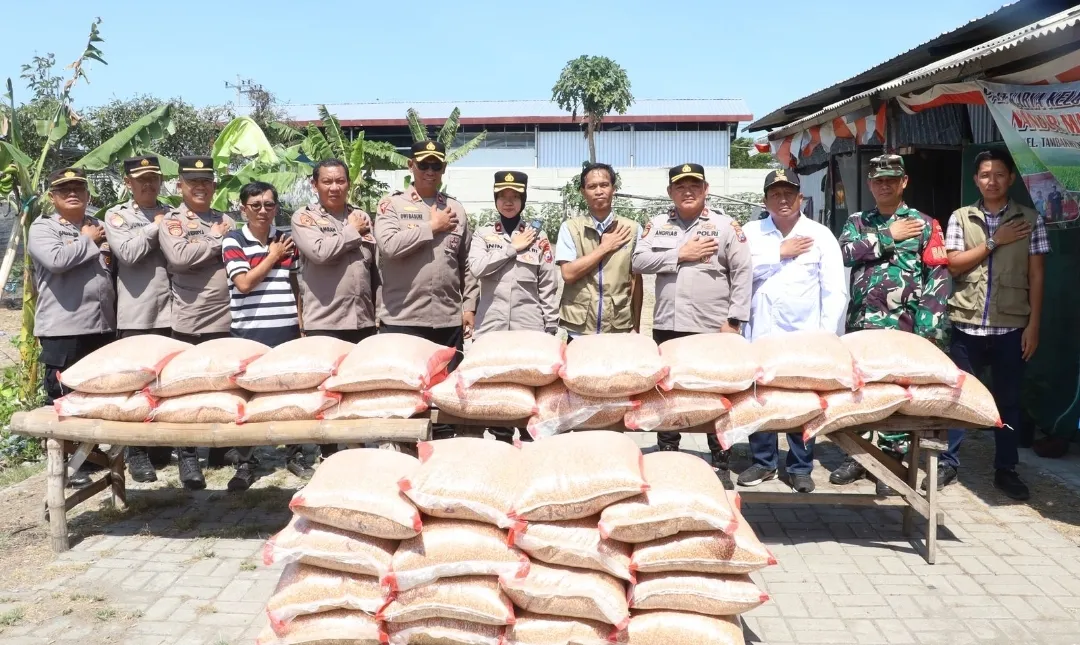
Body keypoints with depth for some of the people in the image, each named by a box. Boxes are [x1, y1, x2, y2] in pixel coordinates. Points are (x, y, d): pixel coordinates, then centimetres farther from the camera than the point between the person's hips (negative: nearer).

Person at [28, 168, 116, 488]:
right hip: (63, 328, -6)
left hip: (102, 324, 6)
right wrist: (88, 241, -8)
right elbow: (56, 260, -20)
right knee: (63, 398, 0)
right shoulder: (42, 227, -1)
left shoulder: (99, 227, 16)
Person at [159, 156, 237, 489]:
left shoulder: (226, 221, 15)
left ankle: (221, 448, 25)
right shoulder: (171, 221, 1)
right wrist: (216, 241, -9)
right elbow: (179, 257, -16)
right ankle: (187, 456, 12)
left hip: (226, 319, 4)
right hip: (189, 321, -4)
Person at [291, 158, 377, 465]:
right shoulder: (304, 217, 0)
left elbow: (375, 264, 12)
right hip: (324, 320, -4)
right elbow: (320, 252, -17)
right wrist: (351, 231, -6)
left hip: (362, 318, 4)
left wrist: (378, 308, 3)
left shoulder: (361, 216, 13)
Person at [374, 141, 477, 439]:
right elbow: (388, 245, -16)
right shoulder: (392, 204, 2)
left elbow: (467, 263, 15)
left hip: (448, 319, 3)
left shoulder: (456, 209, 12)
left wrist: (469, 305, 7)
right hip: (402, 318, -3)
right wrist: (432, 227, -9)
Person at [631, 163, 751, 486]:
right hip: (667, 327, 3)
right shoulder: (657, 225, 9)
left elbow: (743, 273, -3)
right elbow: (638, 261, -2)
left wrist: (734, 320, -9)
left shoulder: (726, 225, 1)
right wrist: (681, 255, -10)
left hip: (713, 328, -3)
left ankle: (720, 464, 18)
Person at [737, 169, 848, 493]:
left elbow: (835, 291, 0)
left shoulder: (820, 235, 2)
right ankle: (763, 461, 23)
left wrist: (827, 338, -6)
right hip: (761, 336, 1)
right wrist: (781, 253, -8)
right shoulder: (752, 232, 7)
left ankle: (800, 467, 18)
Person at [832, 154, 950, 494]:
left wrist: (928, 325, -12)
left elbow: (938, 277, -2)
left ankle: (892, 459, 12)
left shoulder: (924, 224, 5)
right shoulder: (856, 222, 13)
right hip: (861, 324, 3)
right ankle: (856, 456, 20)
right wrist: (888, 235, -8)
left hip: (902, 326, -3)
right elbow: (845, 253, -7)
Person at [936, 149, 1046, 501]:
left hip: (1010, 326, 0)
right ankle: (948, 462, 18)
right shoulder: (960, 218, 4)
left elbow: (1036, 277, 2)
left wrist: (1033, 325, -4)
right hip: (966, 323, 0)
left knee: (1008, 399, 9)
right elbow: (953, 265, -3)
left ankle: (1006, 470, 21)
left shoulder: (1030, 220, 4)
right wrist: (994, 242, -10)